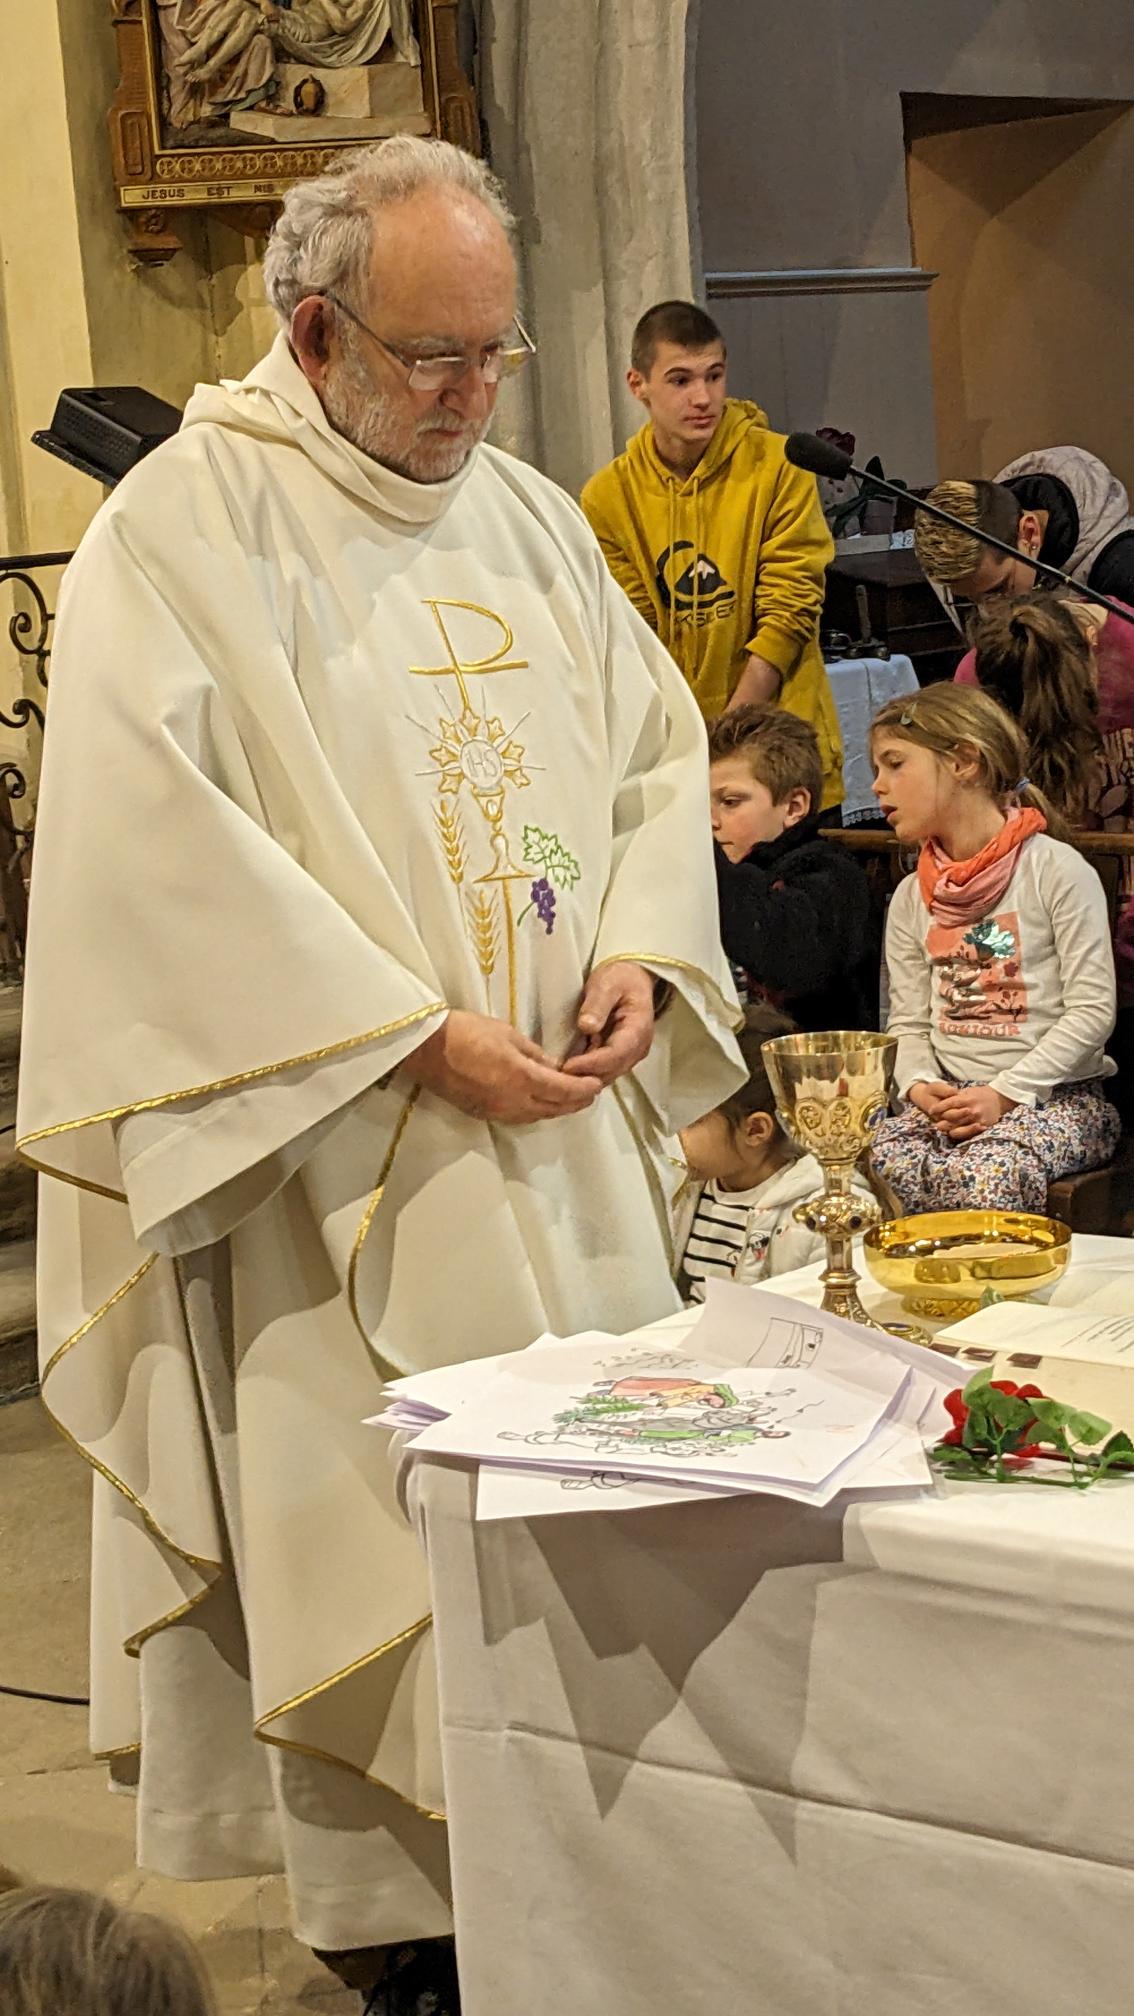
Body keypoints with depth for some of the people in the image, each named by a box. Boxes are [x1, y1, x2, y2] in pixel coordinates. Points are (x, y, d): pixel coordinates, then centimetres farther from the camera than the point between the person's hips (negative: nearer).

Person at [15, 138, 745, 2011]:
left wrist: (641, 951, -5)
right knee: (382, 1536, -1)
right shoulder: (183, 525, -9)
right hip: (343, 1157, -6)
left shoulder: (530, 514, 12)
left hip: (567, 1137, 6)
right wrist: (413, 1036, -19)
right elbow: (159, 841, -17)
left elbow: (657, 751, 15)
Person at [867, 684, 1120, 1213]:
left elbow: (1093, 1010, -9)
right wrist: (919, 1085, -10)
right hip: (948, 1095, 4)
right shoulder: (912, 898, 13)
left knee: (986, 1177, -37)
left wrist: (1006, 1093, -16)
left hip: (1058, 1094, -4)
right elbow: (908, 1022, 13)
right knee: (879, 1160, -30)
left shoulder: (1055, 870, -5)